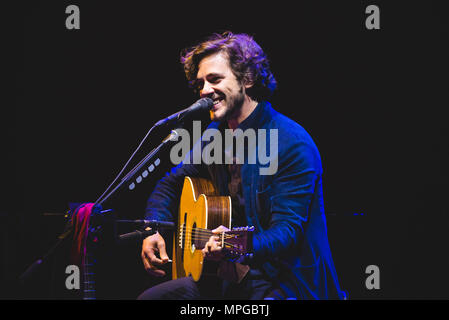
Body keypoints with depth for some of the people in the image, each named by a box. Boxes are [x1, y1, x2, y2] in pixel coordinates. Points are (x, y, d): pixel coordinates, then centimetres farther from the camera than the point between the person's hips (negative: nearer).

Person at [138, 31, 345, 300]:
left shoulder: (293, 145, -17)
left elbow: (287, 230, -23)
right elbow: (171, 184, 21)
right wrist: (154, 230, 1)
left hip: (285, 285, -7)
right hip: (232, 278, 8)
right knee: (149, 297, 1)